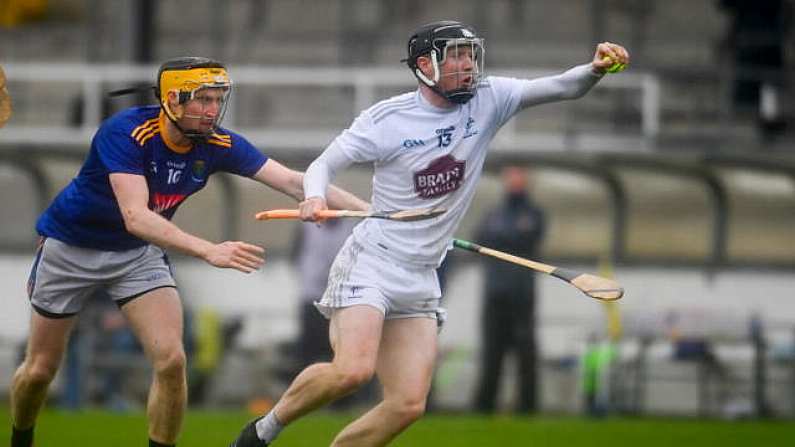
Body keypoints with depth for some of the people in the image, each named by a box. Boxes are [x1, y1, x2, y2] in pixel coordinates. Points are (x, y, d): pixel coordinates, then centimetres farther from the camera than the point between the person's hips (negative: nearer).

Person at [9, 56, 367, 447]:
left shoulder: (217, 144, -17)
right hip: (71, 248, -4)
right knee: (40, 369, 6)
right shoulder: (126, 132, -32)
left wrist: (367, 209, -32)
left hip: (137, 253, 4)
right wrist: (208, 251, -54)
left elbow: (293, 182, -19)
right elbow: (135, 217, -43)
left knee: (171, 360, -15)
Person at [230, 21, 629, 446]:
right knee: (352, 370, -26)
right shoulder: (388, 117, -8)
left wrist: (595, 69, -29)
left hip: (420, 279, 5)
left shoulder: (487, 100, 2)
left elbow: (563, 87, -7)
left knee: (408, 404, -6)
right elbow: (323, 164, -1)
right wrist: (316, 197, -24)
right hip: (370, 262, -5)